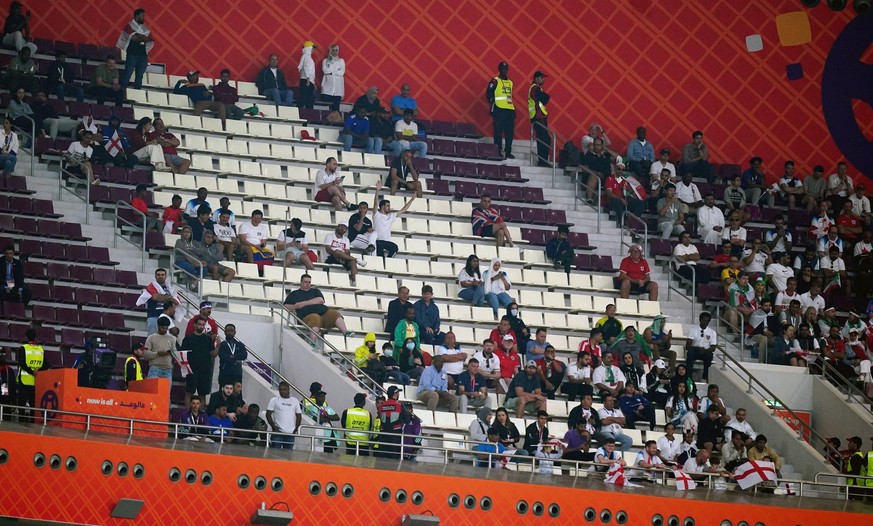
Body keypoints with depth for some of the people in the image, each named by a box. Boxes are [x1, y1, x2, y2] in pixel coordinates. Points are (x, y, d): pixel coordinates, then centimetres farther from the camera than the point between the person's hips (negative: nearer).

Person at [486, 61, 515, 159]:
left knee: (510, 132, 5)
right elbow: (488, 95, -4)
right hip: (499, 110, -6)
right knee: (498, 131, -5)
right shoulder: (495, 81, -1)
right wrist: (493, 104, -6)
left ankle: (508, 152, 12)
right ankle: (498, 152, -2)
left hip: (509, 110, 6)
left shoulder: (510, 82, 19)